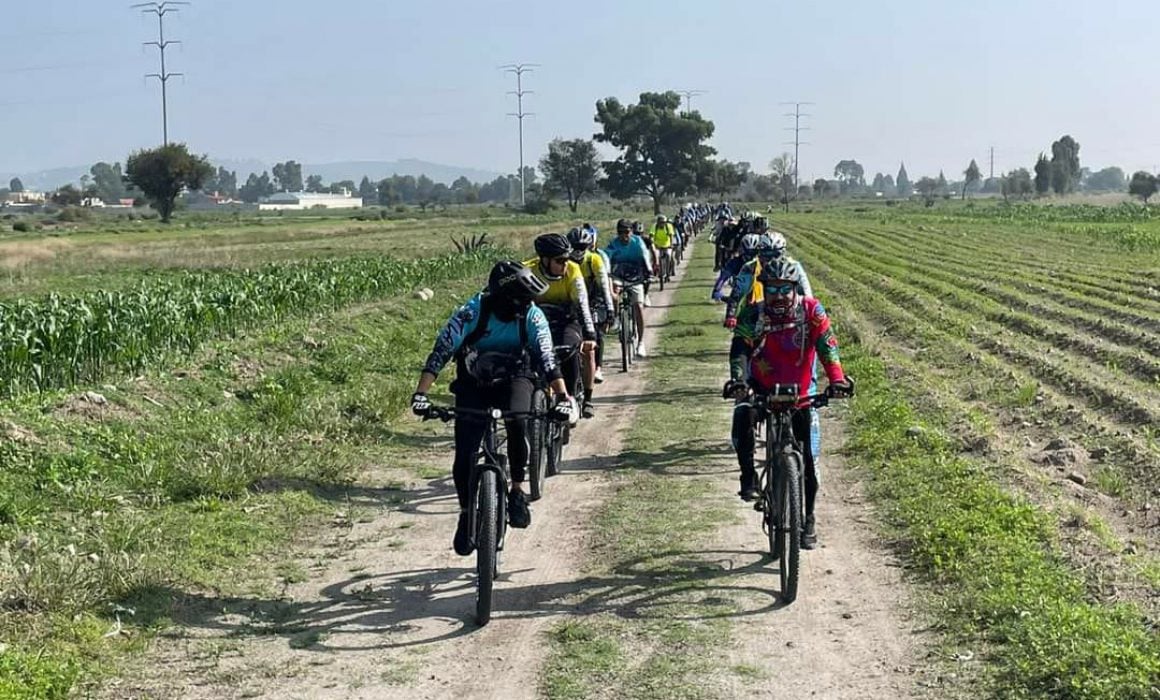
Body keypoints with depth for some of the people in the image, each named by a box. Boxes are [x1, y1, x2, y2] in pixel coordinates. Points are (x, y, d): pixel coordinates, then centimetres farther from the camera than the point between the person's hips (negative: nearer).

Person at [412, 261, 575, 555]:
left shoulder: (532, 316, -19)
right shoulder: (470, 312, -24)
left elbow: (547, 360, -22)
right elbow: (439, 353, -27)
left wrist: (563, 397, -37)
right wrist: (420, 394, -37)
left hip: (513, 379, 1)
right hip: (473, 384, 0)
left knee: (517, 423, -33)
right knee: (464, 457, -12)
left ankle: (517, 492, -14)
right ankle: (466, 514, 13)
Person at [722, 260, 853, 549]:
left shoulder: (810, 310, -15)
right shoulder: (754, 314, -14)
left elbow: (826, 344, -22)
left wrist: (837, 379, -36)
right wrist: (738, 379, -39)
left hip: (800, 392, 0)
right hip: (762, 387, 0)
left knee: (807, 458, 1)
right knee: (742, 417, -32)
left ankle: (808, 520, 17)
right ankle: (749, 477, -13)